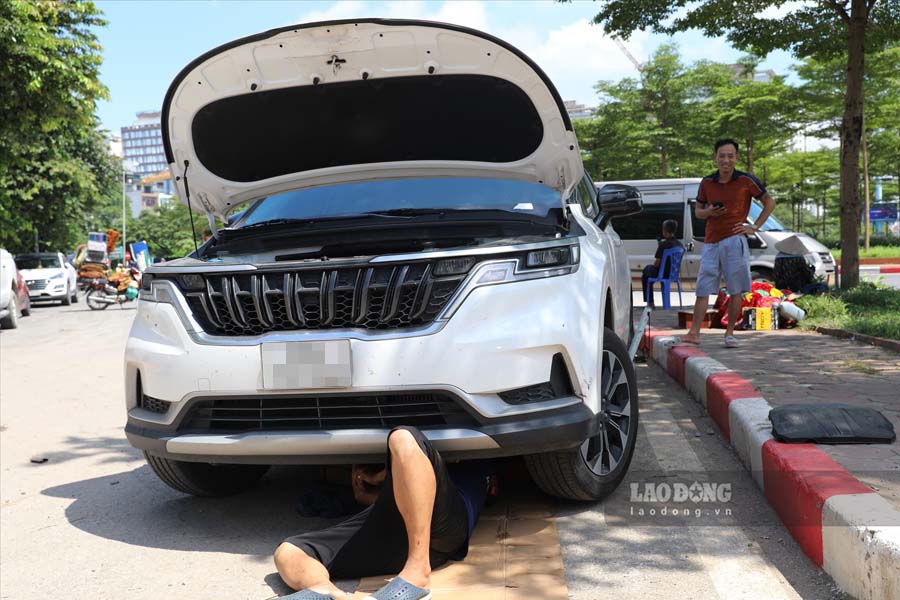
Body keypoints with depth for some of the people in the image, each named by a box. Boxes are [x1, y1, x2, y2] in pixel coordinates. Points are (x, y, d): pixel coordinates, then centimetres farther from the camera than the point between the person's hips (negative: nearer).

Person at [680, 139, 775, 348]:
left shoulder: (746, 180, 0)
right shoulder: (707, 183, 8)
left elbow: (769, 203, 8)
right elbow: (698, 211, 17)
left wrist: (755, 226, -1)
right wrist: (708, 212, -5)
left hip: (734, 240, -2)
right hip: (711, 242, 3)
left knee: (735, 291, 0)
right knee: (703, 289, -2)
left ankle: (729, 333, 10)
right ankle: (694, 332, -2)